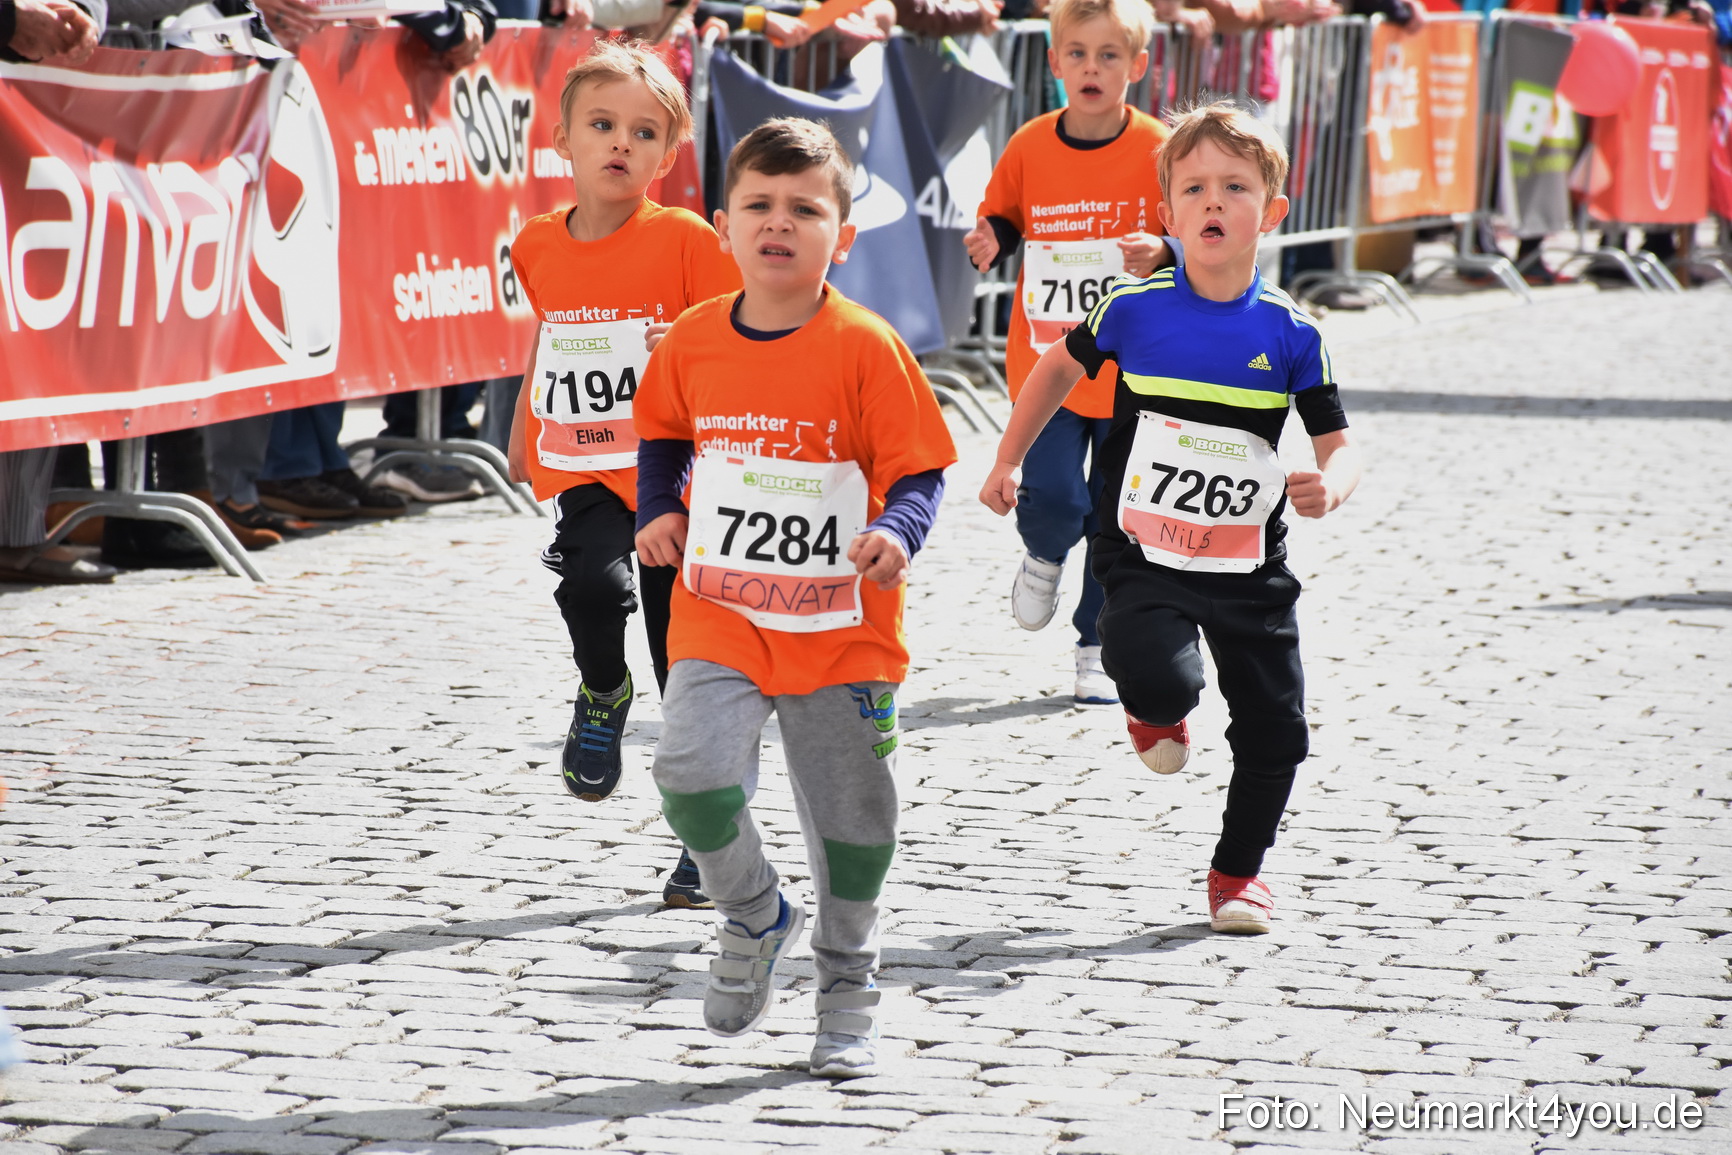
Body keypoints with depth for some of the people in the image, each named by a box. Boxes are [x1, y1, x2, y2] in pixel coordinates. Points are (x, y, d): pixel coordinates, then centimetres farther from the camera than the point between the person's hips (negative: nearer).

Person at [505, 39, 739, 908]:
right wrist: (523, 432, 28)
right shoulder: (540, 248, 3)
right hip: (587, 472, 2)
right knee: (593, 584, -29)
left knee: (689, 672, 3)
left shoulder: (687, 242, -9)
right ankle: (602, 695, 3)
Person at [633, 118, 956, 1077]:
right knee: (692, 770, -20)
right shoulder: (694, 341, 0)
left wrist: (896, 533, -26)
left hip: (842, 627, -2)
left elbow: (917, 469, -7)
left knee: (851, 818, 8)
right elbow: (663, 437, 18)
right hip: (720, 613, 2)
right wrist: (659, 511, 1)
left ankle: (847, 996, 29)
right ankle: (753, 916, 9)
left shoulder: (867, 347, -10)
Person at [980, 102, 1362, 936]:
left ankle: (1238, 868, 29)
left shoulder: (1289, 332, -5)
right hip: (1144, 555, -2)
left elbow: (1338, 444, -1)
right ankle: (1156, 711, 11)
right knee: (1159, 676, -28)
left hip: (1249, 564, 2)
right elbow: (1059, 366, 14)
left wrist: (1329, 487, -24)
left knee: (1274, 729, 5)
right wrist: (1008, 462, 15)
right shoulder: (1136, 309, -6)